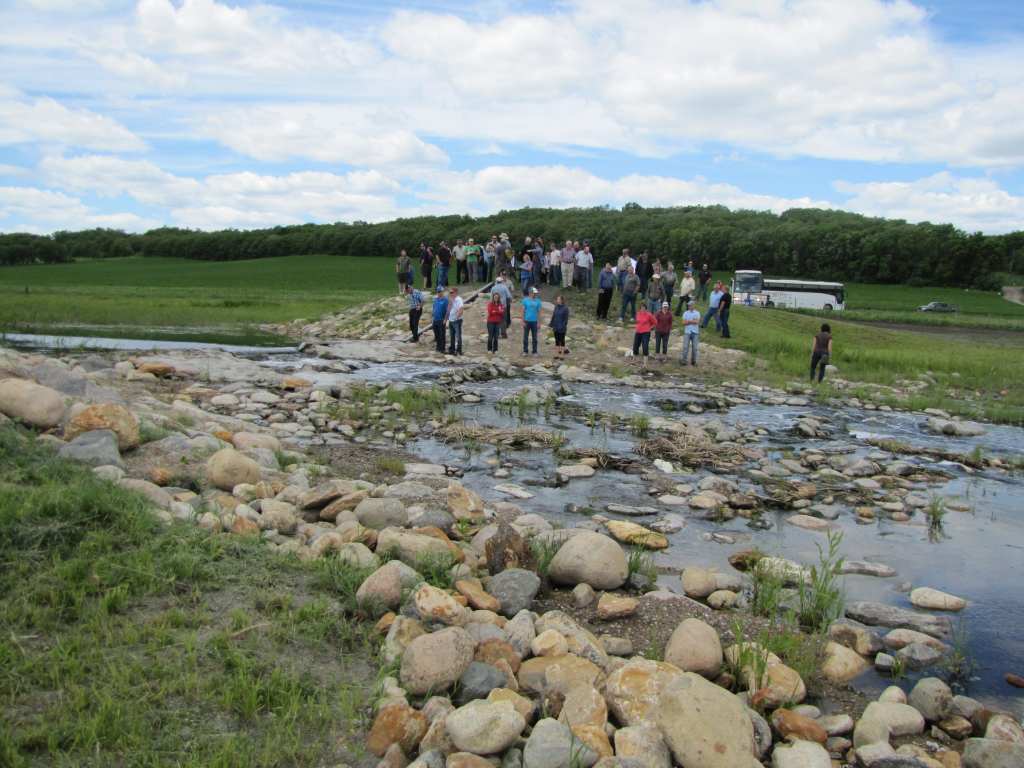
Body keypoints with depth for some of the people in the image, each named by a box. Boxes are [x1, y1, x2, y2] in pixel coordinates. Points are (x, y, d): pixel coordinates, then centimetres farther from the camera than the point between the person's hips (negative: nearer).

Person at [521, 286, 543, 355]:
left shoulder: (538, 301, 5)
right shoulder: (525, 300, 0)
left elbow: (539, 312, 7)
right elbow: (523, 311, 1)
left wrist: (539, 322, 2)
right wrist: (523, 321, -5)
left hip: (534, 321, 1)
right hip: (527, 321, -1)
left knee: (535, 337, 5)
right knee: (525, 337, 4)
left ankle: (535, 351, 13)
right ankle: (525, 351, 13)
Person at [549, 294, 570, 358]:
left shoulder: (565, 308, -10)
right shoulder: (556, 307, 7)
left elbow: (566, 319, -12)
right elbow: (553, 317, 11)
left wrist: (563, 326, -18)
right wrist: (552, 325, 8)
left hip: (562, 328, -5)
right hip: (556, 328, 5)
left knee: (562, 340, 3)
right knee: (557, 340, 9)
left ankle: (562, 354, 10)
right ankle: (557, 353, 15)